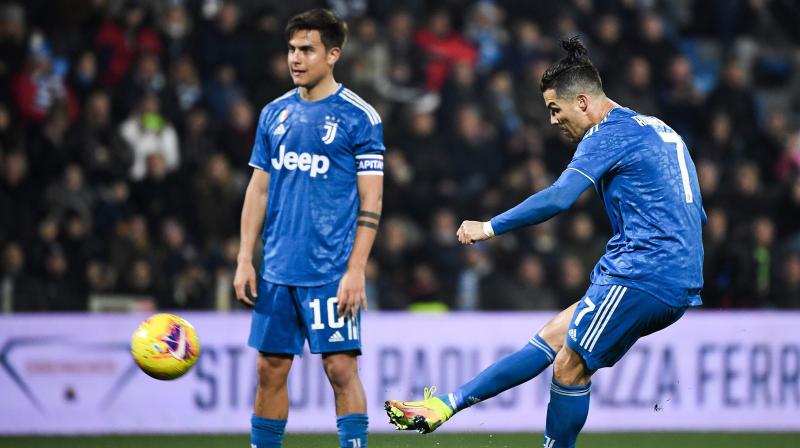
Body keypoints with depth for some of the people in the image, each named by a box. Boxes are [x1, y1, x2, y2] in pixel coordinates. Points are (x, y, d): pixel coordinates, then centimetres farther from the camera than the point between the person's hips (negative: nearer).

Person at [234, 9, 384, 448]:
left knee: (340, 368, -7)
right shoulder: (275, 113, 12)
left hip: (331, 273, -5)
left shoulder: (358, 117, -4)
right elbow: (258, 188, 14)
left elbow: (370, 201, -6)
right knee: (271, 369, 6)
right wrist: (244, 259, 7)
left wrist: (355, 271, -13)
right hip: (277, 270, 5)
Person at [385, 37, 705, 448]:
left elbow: (558, 197, -21)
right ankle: (446, 405, 14)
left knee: (570, 367, -5)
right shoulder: (658, 130, 21)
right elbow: (696, 215, 26)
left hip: (642, 276, -10)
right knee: (552, 337, 11)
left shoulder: (610, 134, -9)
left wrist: (490, 227, -14)